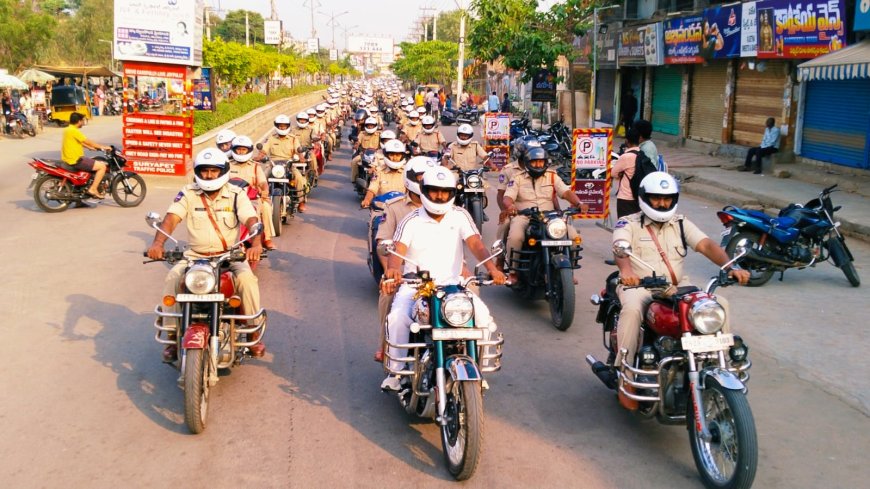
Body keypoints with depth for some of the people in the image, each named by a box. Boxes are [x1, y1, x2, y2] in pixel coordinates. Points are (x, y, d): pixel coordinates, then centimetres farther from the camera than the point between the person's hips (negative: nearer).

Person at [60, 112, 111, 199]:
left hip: (68, 159, 11)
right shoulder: (73, 130, -16)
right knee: (102, 166, -12)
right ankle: (93, 189, -12)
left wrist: (93, 148, 24)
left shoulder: (68, 130, 15)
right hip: (75, 161, -11)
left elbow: (81, 142, 23)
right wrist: (103, 147, -7)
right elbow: (87, 142, -15)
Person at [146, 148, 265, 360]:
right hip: (195, 256, 1)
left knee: (247, 278, -29)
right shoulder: (188, 194, 1)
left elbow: (251, 220, -15)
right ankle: (172, 337, -11)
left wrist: (256, 243, -38)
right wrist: (158, 242, -33)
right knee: (172, 279, -24)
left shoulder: (236, 194, -2)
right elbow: (171, 218, -12)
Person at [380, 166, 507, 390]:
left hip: (452, 283, 2)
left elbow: (476, 244, -8)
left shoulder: (460, 216, 5)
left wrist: (491, 267, -28)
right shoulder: (411, 220, 2)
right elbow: (398, 249, -12)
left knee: (483, 316, -19)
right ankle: (396, 371, -11)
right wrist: (392, 269, -36)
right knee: (398, 317, -28)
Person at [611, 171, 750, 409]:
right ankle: (626, 380, -29)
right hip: (639, 286, -4)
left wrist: (730, 266, -21)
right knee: (632, 310, -37)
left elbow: (706, 245, -1)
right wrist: (626, 270, -44)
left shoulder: (681, 224, 14)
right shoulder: (628, 224, 2)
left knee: (719, 303, -16)